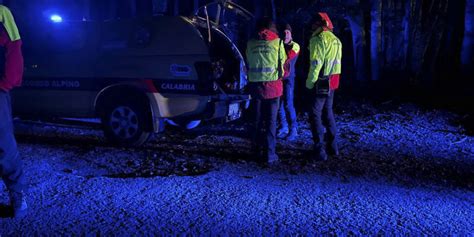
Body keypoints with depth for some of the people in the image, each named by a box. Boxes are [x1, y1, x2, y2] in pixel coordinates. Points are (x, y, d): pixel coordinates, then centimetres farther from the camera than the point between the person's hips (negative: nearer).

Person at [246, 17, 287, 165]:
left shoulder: (250, 44, 2)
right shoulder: (277, 42, -3)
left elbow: (248, 64, 8)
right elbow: (283, 64, 3)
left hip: (255, 85, 3)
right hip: (273, 85, -2)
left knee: (257, 119, 14)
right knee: (271, 121, 2)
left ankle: (258, 150, 22)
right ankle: (270, 154, 2)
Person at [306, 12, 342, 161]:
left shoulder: (319, 39, -13)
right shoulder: (336, 40, 13)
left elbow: (316, 64, -18)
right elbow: (336, 62, 10)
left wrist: (309, 82, -12)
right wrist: (332, 79, 10)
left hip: (322, 82, -8)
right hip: (333, 81, 8)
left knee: (316, 114, -2)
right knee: (327, 112, 19)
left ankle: (320, 151, -3)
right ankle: (332, 147, 25)